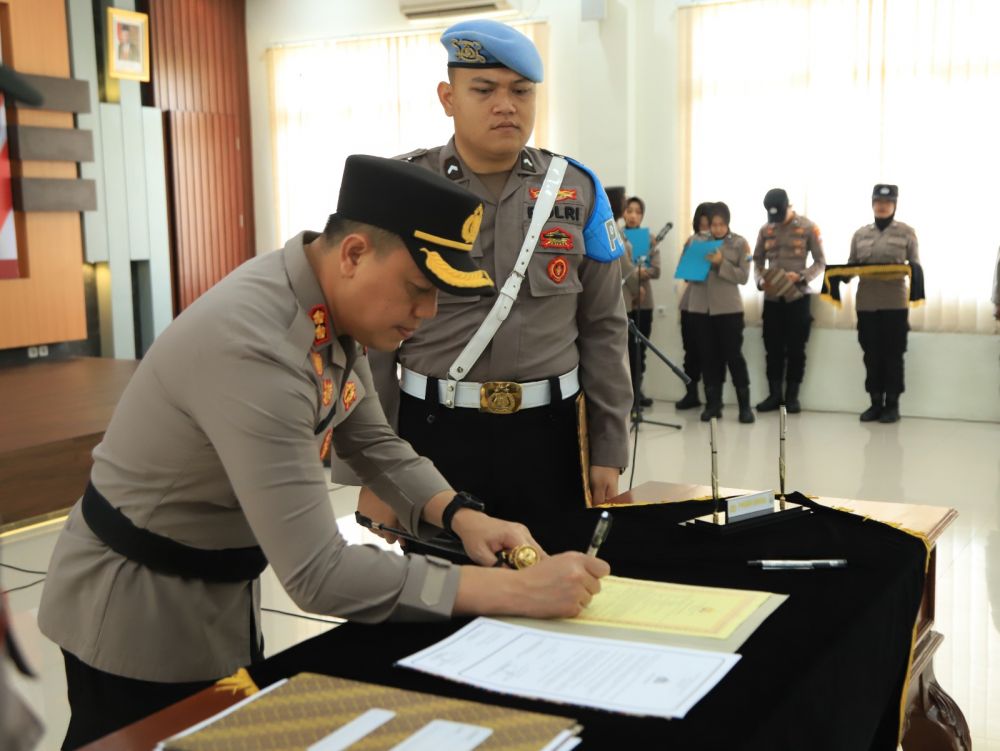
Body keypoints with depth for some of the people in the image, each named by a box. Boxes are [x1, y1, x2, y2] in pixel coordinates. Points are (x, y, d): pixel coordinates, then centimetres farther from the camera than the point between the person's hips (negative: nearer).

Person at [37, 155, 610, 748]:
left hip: (223, 589, 8)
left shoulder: (337, 305, -8)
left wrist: (460, 516, -11)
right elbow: (318, 574, -36)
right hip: (138, 611, -8)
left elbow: (372, 442, 6)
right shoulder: (254, 347, -35)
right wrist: (519, 590, -34)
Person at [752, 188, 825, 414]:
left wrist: (801, 276, -17)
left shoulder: (808, 228, -2)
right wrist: (760, 281, -7)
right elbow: (758, 261, 13)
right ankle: (775, 394, 15)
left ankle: (792, 396, 12)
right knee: (773, 348, 6)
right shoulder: (765, 230, 7)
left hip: (798, 297, -3)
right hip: (772, 298, 3)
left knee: (796, 349, 2)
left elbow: (820, 263, 0)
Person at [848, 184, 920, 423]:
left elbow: (916, 266, 2)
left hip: (895, 302, -2)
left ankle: (892, 404, 10)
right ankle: (876, 403, 14)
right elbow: (850, 266, 12)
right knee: (871, 354, 5)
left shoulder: (907, 232, 3)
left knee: (893, 354, 2)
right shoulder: (860, 234, 11)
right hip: (867, 302, 3)